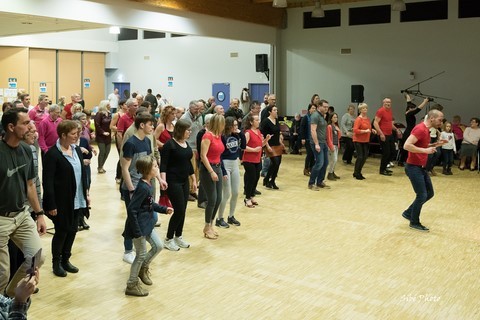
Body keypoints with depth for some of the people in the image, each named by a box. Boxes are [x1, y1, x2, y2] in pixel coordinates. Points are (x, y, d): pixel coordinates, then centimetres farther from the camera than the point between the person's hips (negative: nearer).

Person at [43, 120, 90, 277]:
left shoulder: (76, 150, 5)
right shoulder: (52, 154, -17)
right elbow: (48, 181, -17)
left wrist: (86, 193, 12)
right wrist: (51, 205, -18)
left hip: (77, 200, 7)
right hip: (61, 202, -6)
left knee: (72, 230, 14)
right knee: (61, 232, 5)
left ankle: (65, 260, 31)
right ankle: (56, 263, 24)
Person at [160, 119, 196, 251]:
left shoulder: (186, 144, 10)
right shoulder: (170, 144, -13)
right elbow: (163, 164, -17)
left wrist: (194, 180, 19)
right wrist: (163, 179, -30)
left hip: (184, 181, 8)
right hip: (173, 182, -8)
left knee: (182, 211, 10)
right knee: (179, 211, -8)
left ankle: (178, 236, 24)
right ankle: (168, 239, 6)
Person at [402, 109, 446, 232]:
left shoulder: (426, 130, 12)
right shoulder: (420, 129, -19)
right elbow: (407, 145, -29)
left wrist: (436, 144, 12)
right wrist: (425, 150, -27)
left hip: (421, 167, 10)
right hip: (414, 167, -10)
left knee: (429, 193, 14)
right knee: (422, 195, -4)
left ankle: (408, 213, 25)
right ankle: (414, 222, 12)